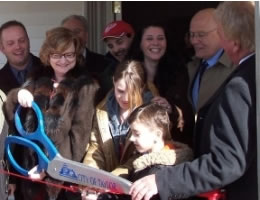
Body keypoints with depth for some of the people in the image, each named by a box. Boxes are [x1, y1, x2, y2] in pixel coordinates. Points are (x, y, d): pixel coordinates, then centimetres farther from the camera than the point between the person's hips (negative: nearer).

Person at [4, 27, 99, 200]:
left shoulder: (85, 86, -1)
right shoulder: (37, 81, 11)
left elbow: (80, 131, -7)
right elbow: (11, 116, 11)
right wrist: (17, 95, -10)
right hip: (32, 167, 4)